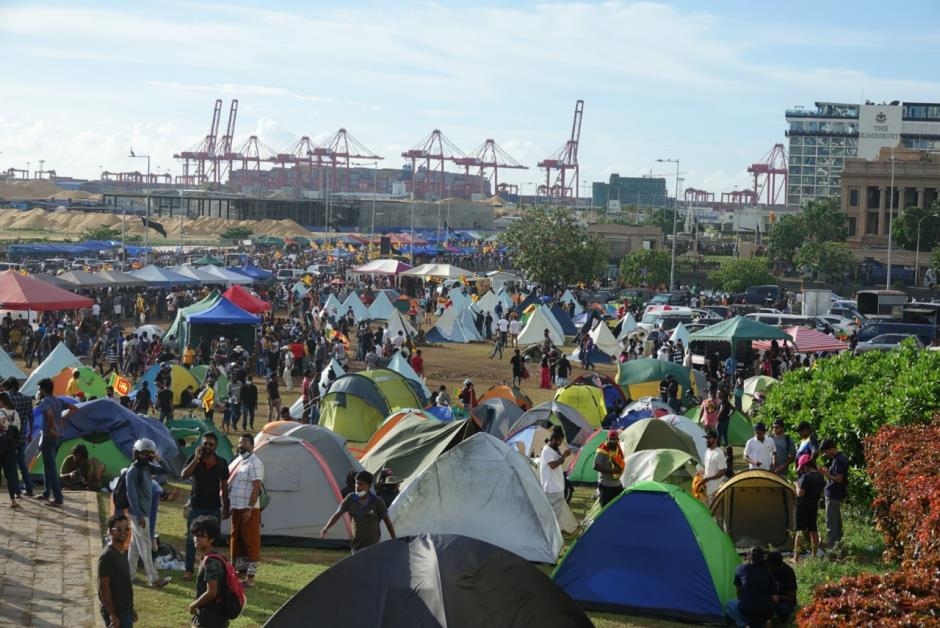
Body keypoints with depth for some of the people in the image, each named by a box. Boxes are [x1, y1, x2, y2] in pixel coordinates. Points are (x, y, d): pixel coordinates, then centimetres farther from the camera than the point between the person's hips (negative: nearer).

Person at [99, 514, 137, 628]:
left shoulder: (123, 552, 9)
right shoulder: (107, 556, -19)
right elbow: (103, 587, -20)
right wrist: (112, 615, -21)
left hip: (124, 611, 9)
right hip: (116, 612, -9)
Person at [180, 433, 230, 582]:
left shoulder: (222, 463, -1)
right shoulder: (194, 459, -6)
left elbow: (224, 486, 6)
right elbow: (183, 475, -22)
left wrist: (226, 507, 5)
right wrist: (197, 458, -28)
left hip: (214, 508, 1)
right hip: (196, 506, -1)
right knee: (192, 539, 2)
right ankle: (188, 570, 10)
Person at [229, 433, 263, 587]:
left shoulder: (255, 463, -12)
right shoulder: (241, 462, 17)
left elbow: (256, 488, -18)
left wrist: (249, 509, -22)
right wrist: (228, 506, 20)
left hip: (248, 510, -10)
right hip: (237, 509, 10)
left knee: (250, 542, -6)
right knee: (236, 541, 13)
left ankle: (250, 577, -5)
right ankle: (241, 571, 22)